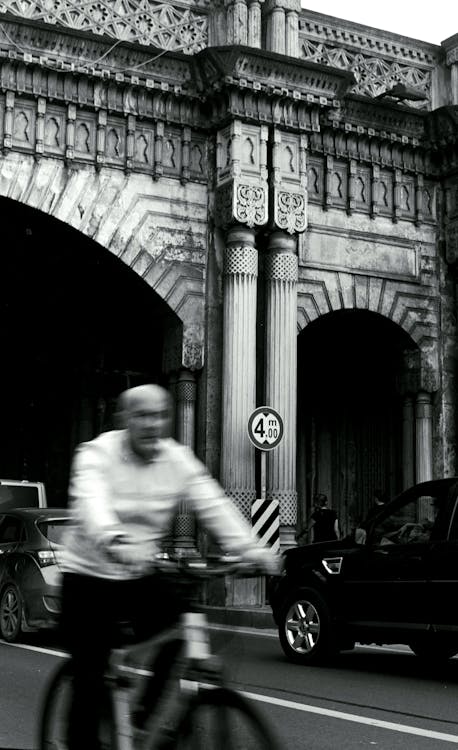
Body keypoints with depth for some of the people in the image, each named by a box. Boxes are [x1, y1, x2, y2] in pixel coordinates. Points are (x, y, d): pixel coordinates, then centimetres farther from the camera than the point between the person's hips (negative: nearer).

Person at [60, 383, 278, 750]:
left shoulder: (179, 459, -3)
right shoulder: (97, 454, -15)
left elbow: (212, 503, -15)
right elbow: (92, 503, -35)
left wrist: (247, 546, -32)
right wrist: (116, 542, -56)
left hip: (143, 575, 4)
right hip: (90, 576, -4)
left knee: (176, 652, -13)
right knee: (89, 681, -7)